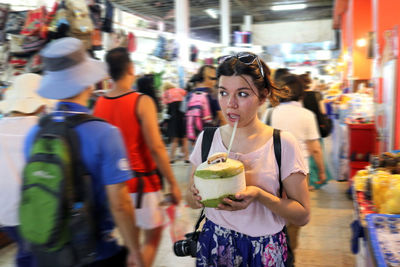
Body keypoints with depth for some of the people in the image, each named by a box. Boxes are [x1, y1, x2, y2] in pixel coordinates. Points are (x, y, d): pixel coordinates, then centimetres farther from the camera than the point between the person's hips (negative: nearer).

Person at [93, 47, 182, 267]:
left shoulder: (99, 103, 0)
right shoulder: (142, 102, -15)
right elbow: (156, 147, -19)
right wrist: (173, 183, -11)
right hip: (142, 181, -5)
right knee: (153, 235, 12)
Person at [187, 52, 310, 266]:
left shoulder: (283, 144, -14)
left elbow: (302, 215, -11)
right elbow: (191, 200, 5)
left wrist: (259, 195, -27)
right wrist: (196, 196, -17)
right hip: (213, 246, 3)